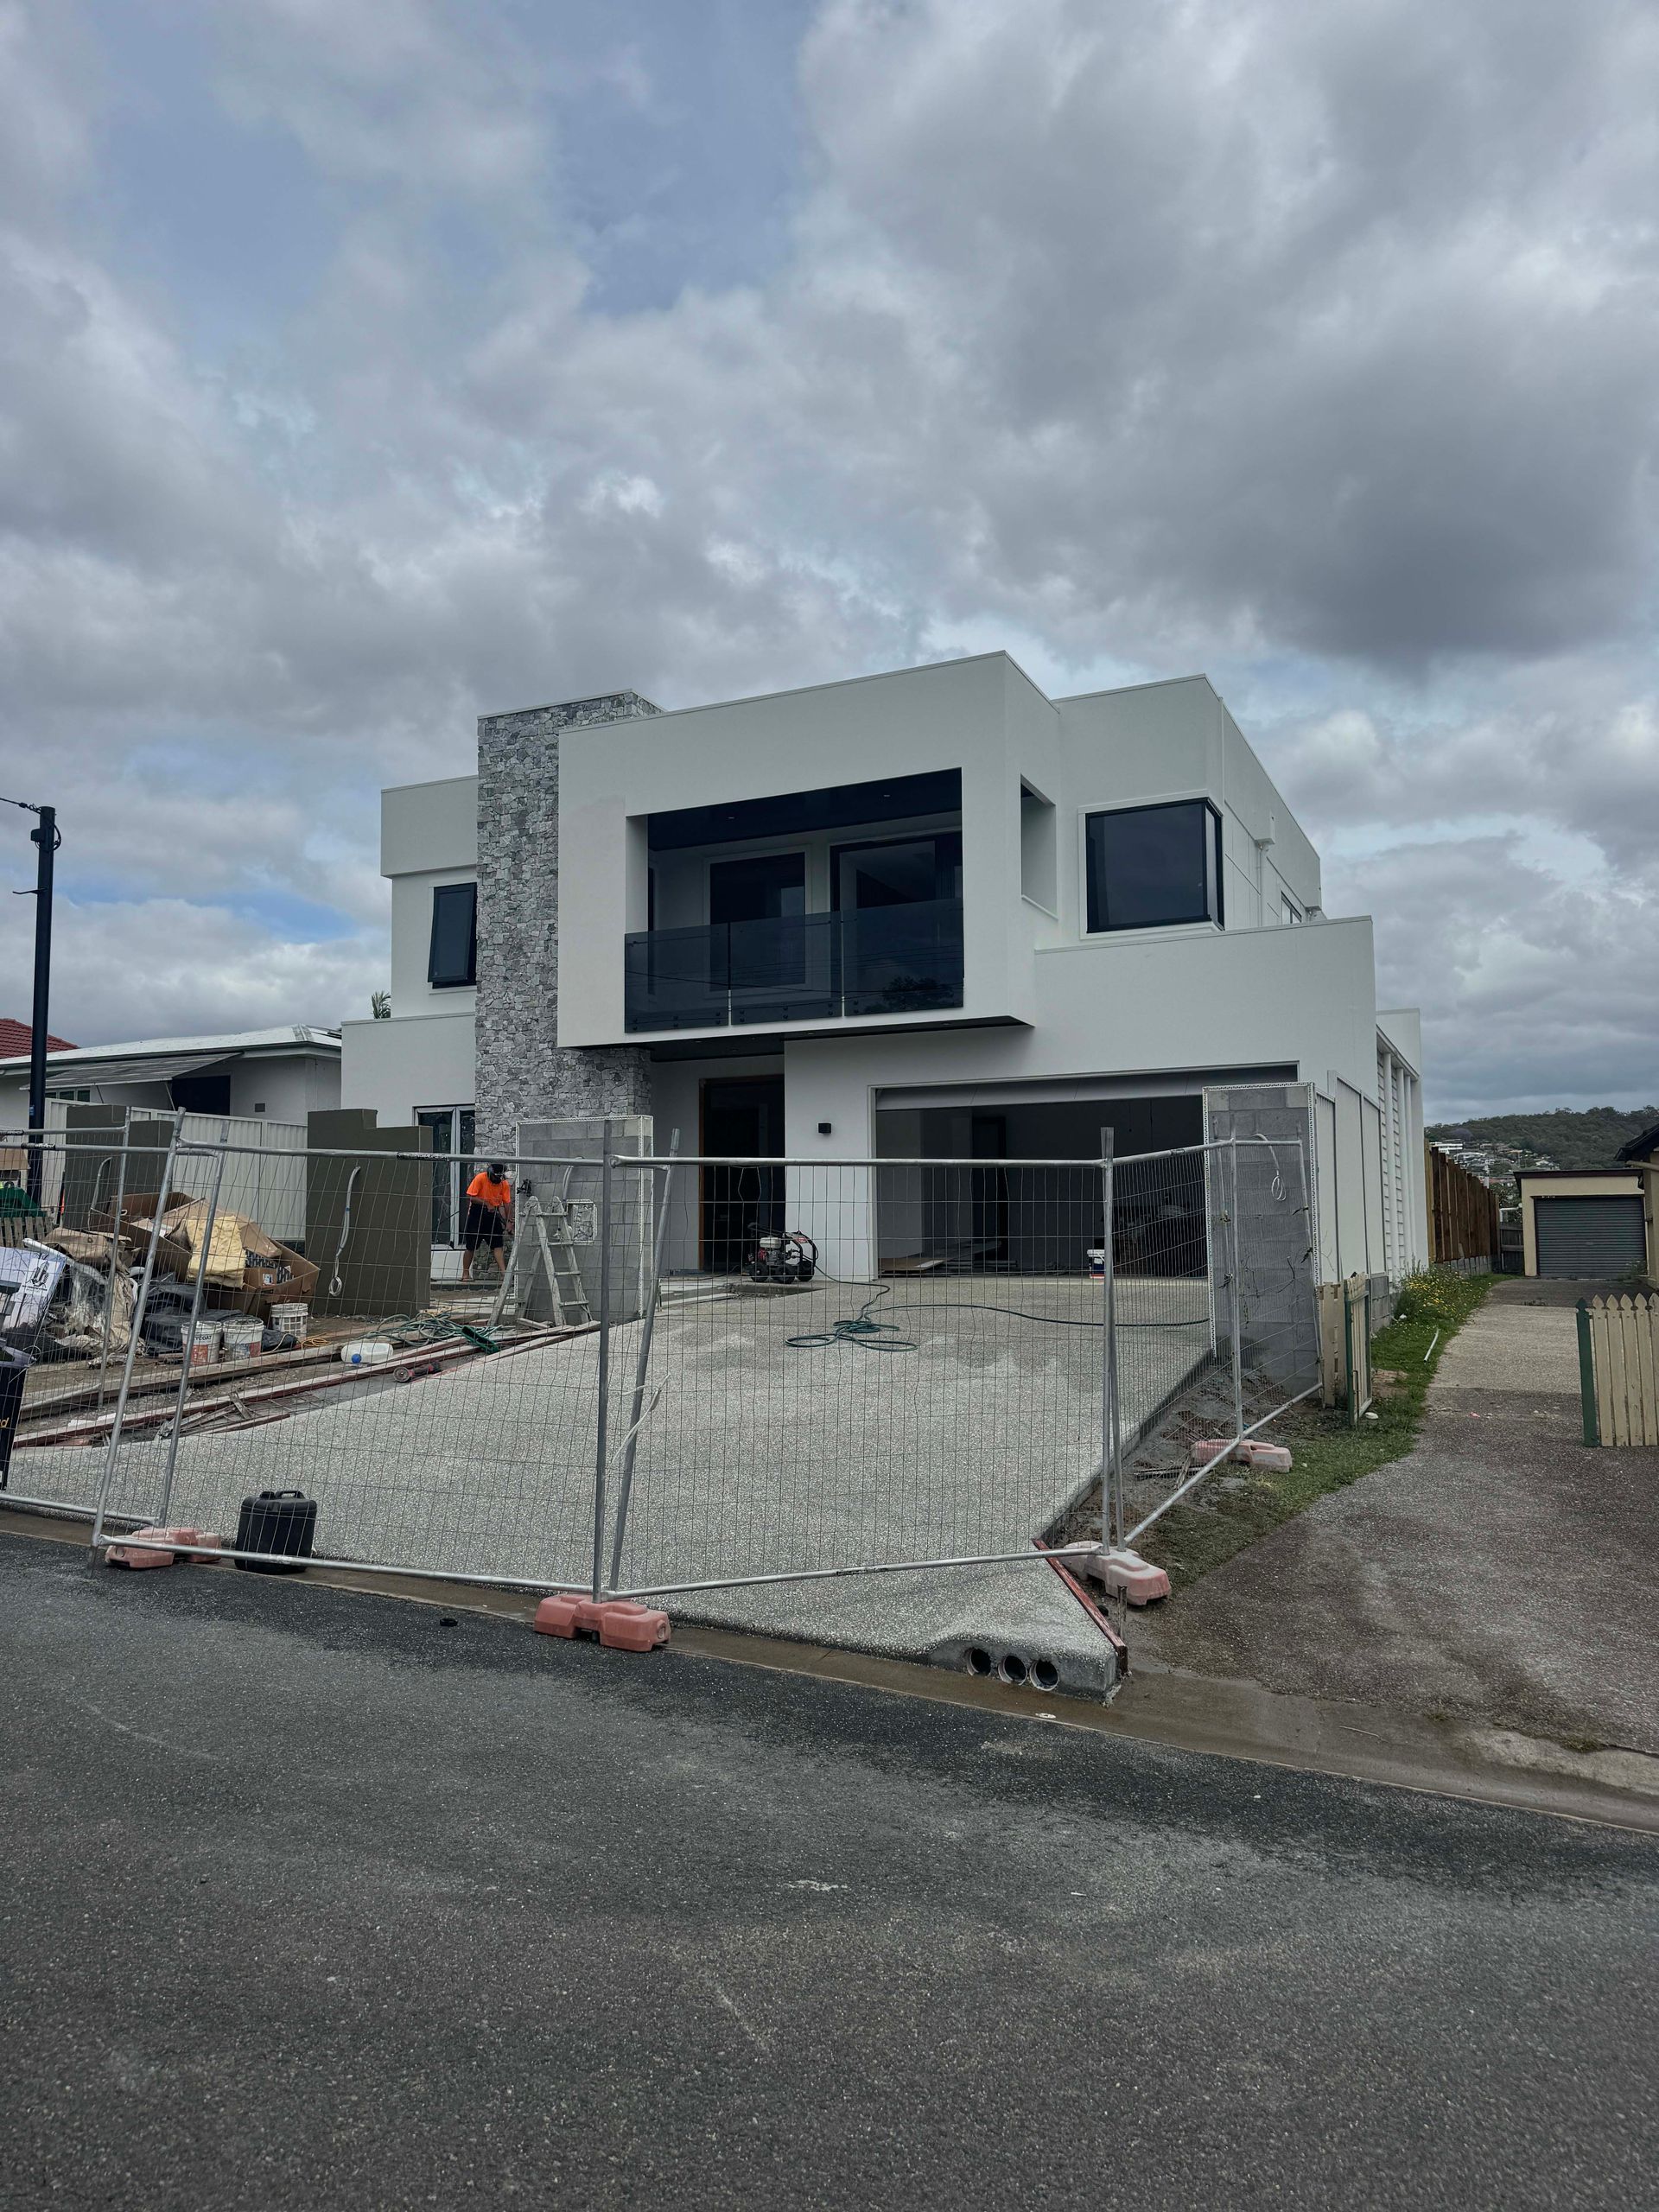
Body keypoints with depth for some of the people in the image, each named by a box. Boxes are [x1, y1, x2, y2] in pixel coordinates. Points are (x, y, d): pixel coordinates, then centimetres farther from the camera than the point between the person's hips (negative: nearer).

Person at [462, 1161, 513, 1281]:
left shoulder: (504, 1184, -4)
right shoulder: (480, 1178, -14)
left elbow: (507, 1203, -3)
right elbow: (470, 1197, -15)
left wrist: (509, 1221, -11)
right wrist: (486, 1204, -22)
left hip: (493, 1213, 3)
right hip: (477, 1212, -3)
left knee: (498, 1244, -5)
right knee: (471, 1246, 1)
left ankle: (503, 1271, -10)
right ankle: (465, 1274, 11)